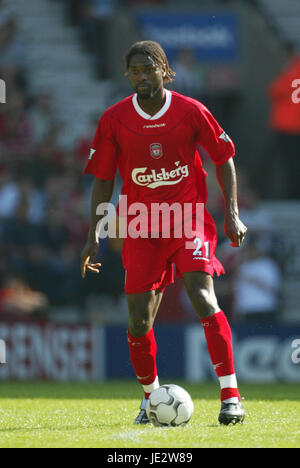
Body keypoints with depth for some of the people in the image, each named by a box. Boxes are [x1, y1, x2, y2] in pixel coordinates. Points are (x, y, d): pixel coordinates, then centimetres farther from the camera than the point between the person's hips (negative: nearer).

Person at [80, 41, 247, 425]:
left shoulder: (190, 112, -5)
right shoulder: (114, 120, -2)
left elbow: (223, 158, 6)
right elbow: (102, 180, 6)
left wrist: (232, 214, -1)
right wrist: (93, 237, 3)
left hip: (189, 219, -2)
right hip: (141, 227, 2)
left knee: (202, 297, -21)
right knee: (139, 321, 0)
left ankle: (231, 396, -18)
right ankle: (151, 399, 24)